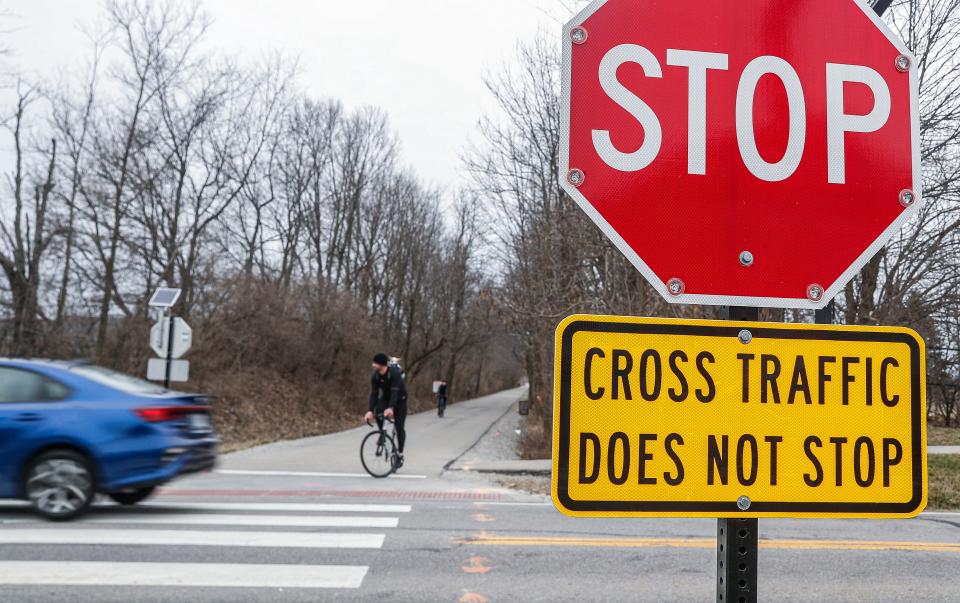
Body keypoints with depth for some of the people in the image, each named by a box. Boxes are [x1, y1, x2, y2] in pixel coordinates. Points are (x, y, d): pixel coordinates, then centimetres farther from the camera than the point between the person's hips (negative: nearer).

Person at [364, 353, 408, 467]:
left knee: (399, 426, -7)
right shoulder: (375, 376, -18)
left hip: (399, 398, -4)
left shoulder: (395, 373, -33)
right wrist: (370, 411, -33)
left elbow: (395, 392, -41)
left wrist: (391, 408, -55)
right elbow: (374, 393, -20)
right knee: (378, 411, -29)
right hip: (386, 397, 4)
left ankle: (400, 454, 6)